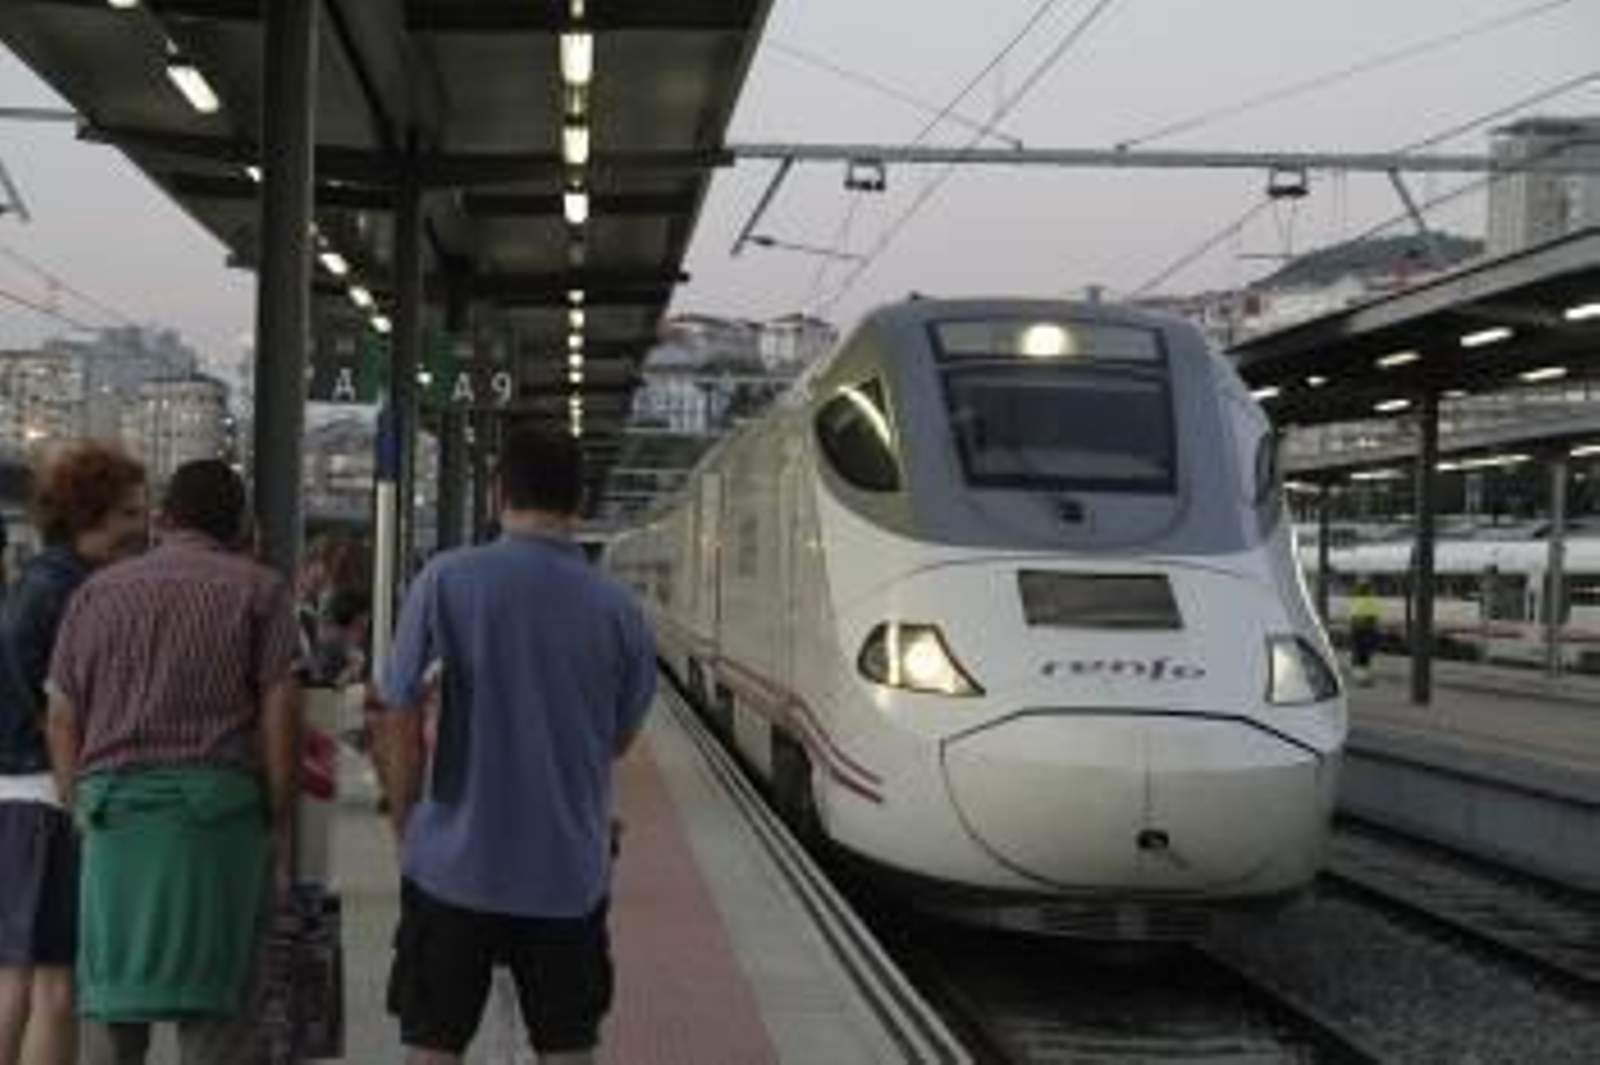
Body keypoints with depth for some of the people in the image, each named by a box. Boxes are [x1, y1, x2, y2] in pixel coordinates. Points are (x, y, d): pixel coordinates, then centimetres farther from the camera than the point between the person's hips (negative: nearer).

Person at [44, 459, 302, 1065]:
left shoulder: (97, 591, 15)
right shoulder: (258, 589, 4)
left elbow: (62, 717, 12)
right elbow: (279, 711, -3)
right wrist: (278, 821, 3)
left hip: (115, 812, 3)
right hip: (220, 809, -3)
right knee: (216, 1011, 1)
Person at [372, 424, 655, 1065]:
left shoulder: (447, 581, -8)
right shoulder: (617, 607, -2)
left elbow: (399, 718, -7)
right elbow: (618, 739, 7)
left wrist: (406, 826, 4)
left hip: (455, 863, -1)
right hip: (570, 870, 2)